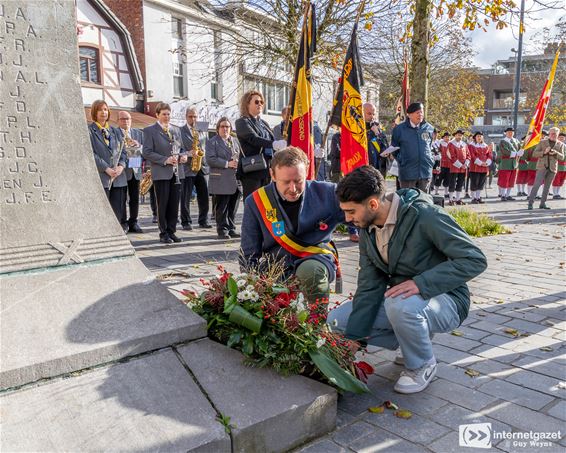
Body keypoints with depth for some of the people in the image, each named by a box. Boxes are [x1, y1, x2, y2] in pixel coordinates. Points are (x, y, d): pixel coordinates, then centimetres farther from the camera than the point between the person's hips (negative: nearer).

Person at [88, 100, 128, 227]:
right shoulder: (89, 131, 1)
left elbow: (122, 150, 14)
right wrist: (106, 169, -15)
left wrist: (121, 165, -5)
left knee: (118, 211, 6)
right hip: (100, 177, -5)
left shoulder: (115, 131, 18)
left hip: (118, 177, 5)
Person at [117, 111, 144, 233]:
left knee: (135, 198, 7)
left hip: (136, 169, 4)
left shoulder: (139, 133, 15)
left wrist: (137, 145, -9)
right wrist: (124, 144, -21)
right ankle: (123, 224, 7)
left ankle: (133, 223, 15)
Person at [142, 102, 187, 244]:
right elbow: (146, 152, -8)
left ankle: (171, 231, 17)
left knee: (174, 204, 7)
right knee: (162, 204, 1)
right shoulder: (149, 130, -1)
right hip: (161, 173, -5)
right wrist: (165, 160, -17)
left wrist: (183, 156, 0)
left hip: (176, 172, 5)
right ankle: (163, 233, 10)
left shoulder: (176, 130, 16)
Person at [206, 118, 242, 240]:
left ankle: (231, 229, 18)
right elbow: (210, 159, -11)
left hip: (236, 181, 5)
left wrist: (239, 163, -1)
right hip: (221, 181, -5)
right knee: (221, 208, -1)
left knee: (233, 207, 10)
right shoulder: (212, 142, 1)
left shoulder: (235, 141, 19)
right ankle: (222, 230, 7)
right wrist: (227, 164, -17)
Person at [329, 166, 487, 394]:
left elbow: (475, 259, -25)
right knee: (336, 320, -4)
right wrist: (355, 338, -12)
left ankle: (422, 365, -6)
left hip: (446, 300, -6)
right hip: (400, 298, 7)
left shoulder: (425, 215, -24)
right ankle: (416, 342, 8)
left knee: (401, 305, -39)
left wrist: (421, 283, -34)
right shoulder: (367, 229, -3)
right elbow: (369, 286, -5)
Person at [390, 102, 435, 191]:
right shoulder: (399, 129, -3)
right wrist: (401, 160, 0)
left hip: (425, 172, 3)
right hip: (407, 173, -3)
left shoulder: (429, 128, 6)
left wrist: (430, 161, 12)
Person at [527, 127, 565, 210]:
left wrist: (555, 153, -18)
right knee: (537, 185, -10)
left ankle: (543, 203, 13)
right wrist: (544, 152, -19)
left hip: (552, 168, 3)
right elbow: (535, 153, -2)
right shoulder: (542, 142, 3)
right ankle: (530, 203, -9)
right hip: (542, 166, -3)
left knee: (547, 186, 6)